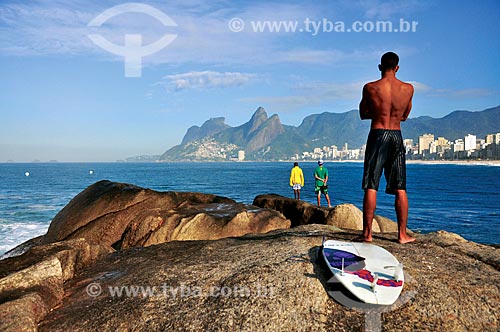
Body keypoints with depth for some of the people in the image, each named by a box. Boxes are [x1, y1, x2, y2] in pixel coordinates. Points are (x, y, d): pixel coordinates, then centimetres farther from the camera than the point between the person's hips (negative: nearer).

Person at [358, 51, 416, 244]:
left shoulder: (370, 88, -4)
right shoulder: (408, 89, 3)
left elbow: (363, 114, 8)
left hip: (377, 135, -2)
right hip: (397, 136, 3)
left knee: (371, 187, 0)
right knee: (400, 189, 7)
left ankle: (367, 234, -1)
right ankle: (402, 235, 10)